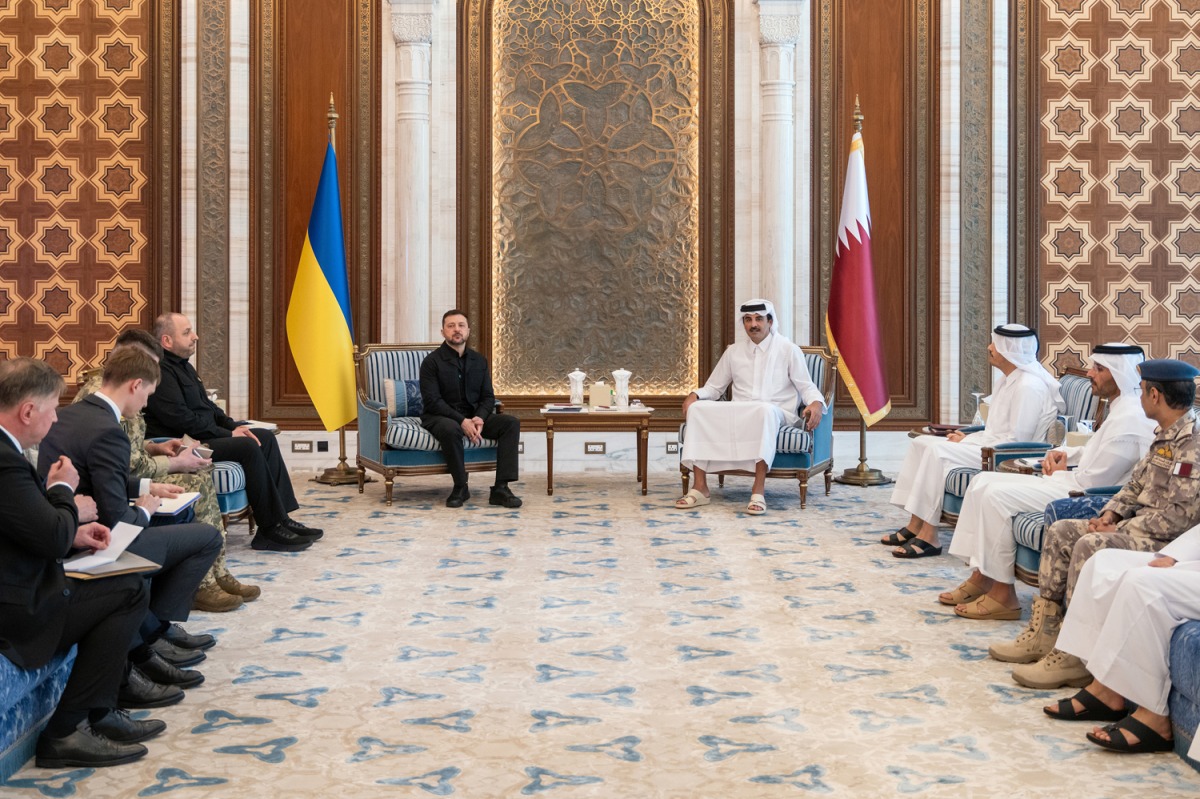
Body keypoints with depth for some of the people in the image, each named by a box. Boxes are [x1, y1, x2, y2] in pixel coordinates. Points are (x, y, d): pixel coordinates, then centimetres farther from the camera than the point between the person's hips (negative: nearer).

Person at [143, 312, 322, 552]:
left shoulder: (182, 366, 18)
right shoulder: (160, 371, -16)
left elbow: (206, 405, 24)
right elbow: (182, 419, -23)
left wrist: (233, 425, 6)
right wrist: (227, 434, -16)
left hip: (202, 436, 11)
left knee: (265, 437, 4)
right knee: (248, 447, -25)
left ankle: (282, 518, -1)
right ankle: (271, 529, -19)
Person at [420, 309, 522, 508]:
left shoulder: (479, 361, 10)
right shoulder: (432, 361, -7)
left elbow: (488, 397, 8)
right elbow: (432, 401, -15)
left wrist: (479, 418, -15)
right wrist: (462, 421, -25)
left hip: (473, 417, 5)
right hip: (439, 417, -5)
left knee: (511, 423, -17)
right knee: (451, 429, -40)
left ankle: (500, 488, -22)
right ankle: (460, 488, -21)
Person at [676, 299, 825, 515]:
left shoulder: (788, 350, 7)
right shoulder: (734, 351, 17)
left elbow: (806, 387, 4)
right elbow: (714, 387, 21)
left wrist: (816, 403, -19)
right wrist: (694, 395, -1)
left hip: (776, 414, -4)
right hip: (738, 414, 4)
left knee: (764, 411, -41)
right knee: (698, 408, -23)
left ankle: (759, 491, -44)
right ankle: (699, 488, -26)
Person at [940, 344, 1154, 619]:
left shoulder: (1129, 420, -20)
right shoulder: (1119, 408, 13)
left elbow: (1090, 482, -21)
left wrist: (1057, 474, -2)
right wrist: (1062, 453, 7)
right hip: (1077, 484, 11)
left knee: (997, 495, -21)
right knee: (983, 481, 3)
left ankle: (1002, 595, -13)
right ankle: (982, 576, 4)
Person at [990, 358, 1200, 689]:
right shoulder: (1165, 436, 12)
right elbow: (1135, 486, 20)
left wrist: (1120, 531, -19)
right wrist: (1110, 515, 2)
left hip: (1165, 539, -10)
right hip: (1137, 525, 10)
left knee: (1090, 546, -30)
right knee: (1060, 532, 4)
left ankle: (1073, 656, -23)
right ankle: (1044, 633, 5)